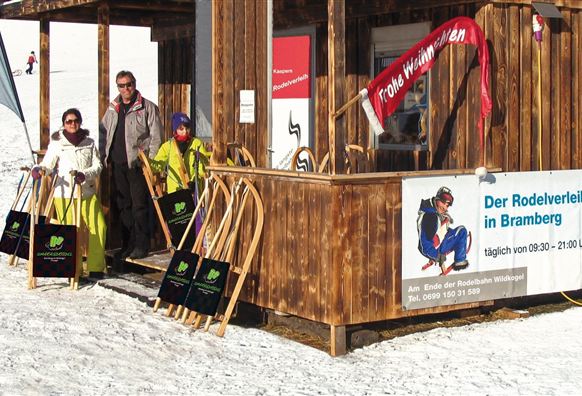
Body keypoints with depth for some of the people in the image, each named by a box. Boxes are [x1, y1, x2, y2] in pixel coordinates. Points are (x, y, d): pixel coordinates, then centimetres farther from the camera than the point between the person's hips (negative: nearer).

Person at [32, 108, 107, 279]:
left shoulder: (89, 143, 11)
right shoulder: (56, 143, 5)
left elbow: (97, 166, 4)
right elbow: (47, 164, 1)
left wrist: (85, 175, -14)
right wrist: (38, 169, -21)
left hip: (88, 193, 3)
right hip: (64, 194, -2)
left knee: (99, 227, -4)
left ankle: (96, 267, 8)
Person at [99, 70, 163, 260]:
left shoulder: (147, 107, -2)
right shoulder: (113, 109, 15)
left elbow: (155, 136, -5)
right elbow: (103, 133, 22)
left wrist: (150, 162, -11)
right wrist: (105, 156, 10)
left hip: (137, 164, -6)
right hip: (117, 164, 6)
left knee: (139, 205, -6)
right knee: (123, 205, 10)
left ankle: (142, 245, 1)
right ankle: (128, 244, 17)